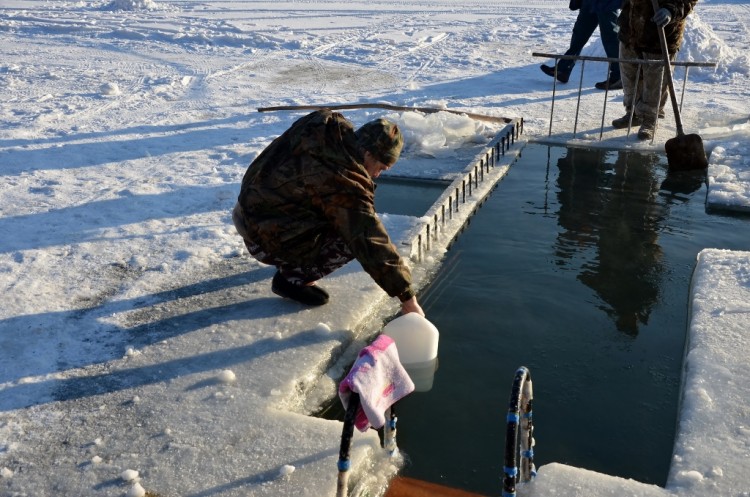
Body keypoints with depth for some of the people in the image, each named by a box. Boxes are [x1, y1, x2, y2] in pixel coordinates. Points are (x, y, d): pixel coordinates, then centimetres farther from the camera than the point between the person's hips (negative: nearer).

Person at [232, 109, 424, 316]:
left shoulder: (325, 125, -6)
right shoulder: (346, 185, -28)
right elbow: (373, 244, -26)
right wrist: (407, 297, -20)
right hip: (265, 239, -9)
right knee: (355, 240, -15)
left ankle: (293, 266, 16)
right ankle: (293, 278, -1)